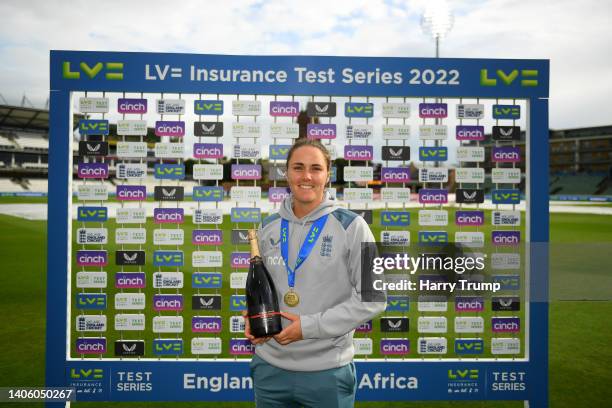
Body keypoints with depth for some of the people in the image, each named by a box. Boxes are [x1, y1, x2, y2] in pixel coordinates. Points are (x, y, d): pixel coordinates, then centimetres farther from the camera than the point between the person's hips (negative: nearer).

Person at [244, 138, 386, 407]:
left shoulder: (351, 227, -10)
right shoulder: (268, 228, 3)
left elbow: (373, 298, -11)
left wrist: (310, 326, -16)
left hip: (327, 371, -3)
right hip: (270, 367, 4)